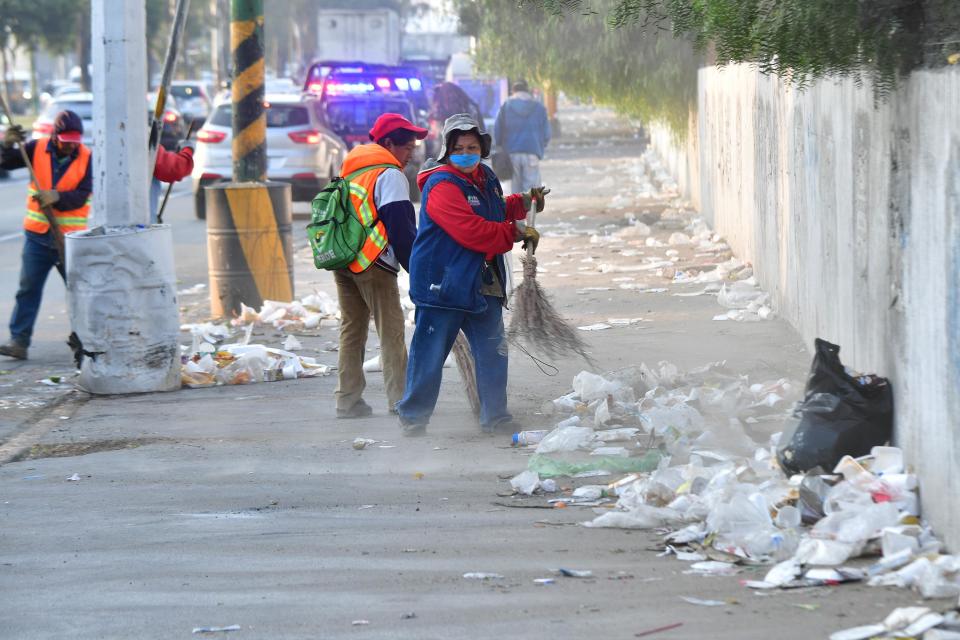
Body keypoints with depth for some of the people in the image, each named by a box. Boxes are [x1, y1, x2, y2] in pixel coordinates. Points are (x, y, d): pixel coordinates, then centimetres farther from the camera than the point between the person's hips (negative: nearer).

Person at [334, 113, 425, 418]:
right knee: (391, 331, -4)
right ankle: (401, 399, -8)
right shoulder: (389, 175, -8)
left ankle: (347, 400, 13)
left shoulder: (351, 170, 19)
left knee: (351, 330, 13)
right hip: (372, 265, -8)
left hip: (343, 263, 8)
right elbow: (401, 228, -13)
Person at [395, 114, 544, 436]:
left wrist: (522, 203, 14)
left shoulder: (486, 178, 12)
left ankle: (495, 416, 19)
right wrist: (516, 233, -18)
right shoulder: (441, 185, -17)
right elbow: (471, 231, -25)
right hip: (442, 283, -8)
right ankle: (413, 416, 11)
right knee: (430, 353, -1)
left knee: (493, 351, 9)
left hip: (483, 284, 8)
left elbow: (495, 212, 32)